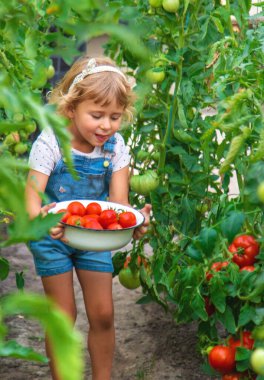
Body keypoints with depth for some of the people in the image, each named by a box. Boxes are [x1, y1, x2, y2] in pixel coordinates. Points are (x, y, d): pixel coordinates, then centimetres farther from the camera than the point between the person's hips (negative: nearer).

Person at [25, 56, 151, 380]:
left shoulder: (115, 146, -14)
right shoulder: (50, 143, -25)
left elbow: (119, 200, -18)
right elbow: (31, 196, -31)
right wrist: (41, 219, -55)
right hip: (52, 236, -3)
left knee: (103, 315, 5)